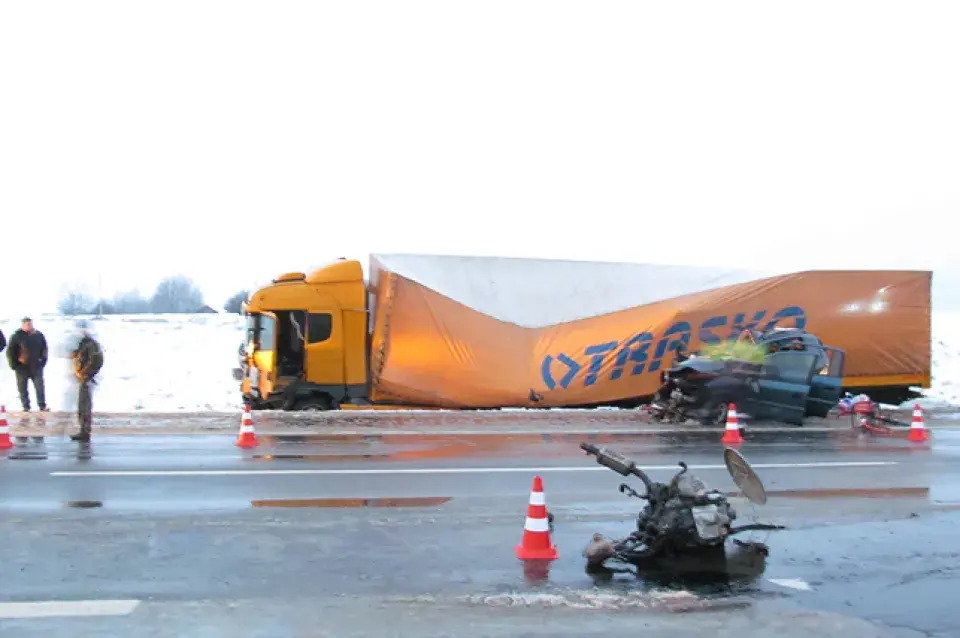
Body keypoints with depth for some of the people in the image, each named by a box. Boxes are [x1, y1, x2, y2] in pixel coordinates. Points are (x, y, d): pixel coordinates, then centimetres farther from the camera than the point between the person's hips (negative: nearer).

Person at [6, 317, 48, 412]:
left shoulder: (38, 335, 1)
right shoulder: (17, 336, -8)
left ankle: (42, 406, 15)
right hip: (22, 368, -2)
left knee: (40, 387, 5)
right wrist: (14, 364, -9)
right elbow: (10, 352, -5)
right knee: (23, 388, 7)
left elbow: (44, 349, 12)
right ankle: (26, 407, 18)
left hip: (36, 367, 2)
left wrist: (43, 361, 5)